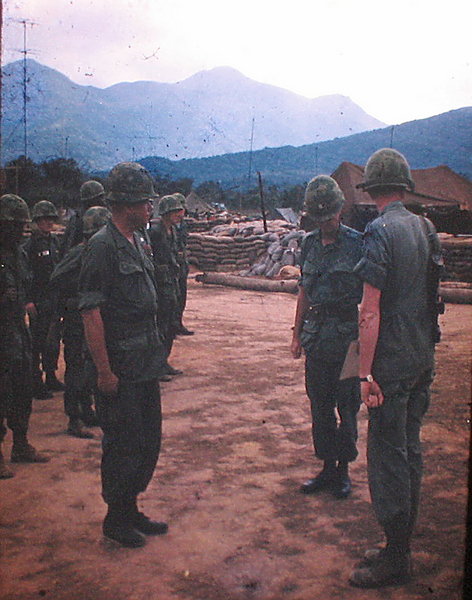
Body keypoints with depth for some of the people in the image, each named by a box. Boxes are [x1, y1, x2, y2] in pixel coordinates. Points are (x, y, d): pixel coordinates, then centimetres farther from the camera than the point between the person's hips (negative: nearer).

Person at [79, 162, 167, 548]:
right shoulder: (103, 246, -16)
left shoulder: (136, 243, 12)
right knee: (123, 445, 3)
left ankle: (131, 510, 32)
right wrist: (104, 371, -20)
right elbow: (91, 313, -20)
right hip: (121, 369, -9)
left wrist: (155, 350, 17)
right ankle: (116, 519, 21)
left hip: (146, 364, 9)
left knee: (149, 440, 16)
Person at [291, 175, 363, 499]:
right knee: (320, 406, 11)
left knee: (347, 406, 4)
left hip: (347, 334, -5)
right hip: (316, 335, 5)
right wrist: (297, 333, 14)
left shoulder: (357, 243, -7)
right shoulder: (310, 243, 9)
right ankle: (327, 468, 24)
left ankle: (343, 469, 20)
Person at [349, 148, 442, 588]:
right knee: (410, 450, 15)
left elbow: (370, 310, -20)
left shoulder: (380, 232, -15)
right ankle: (401, 547, 28)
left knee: (387, 456, 0)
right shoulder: (426, 228, 8)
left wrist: (366, 373, -17)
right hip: (423, 359, 8)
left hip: (392, 362, -8)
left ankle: (395, 560, 10)